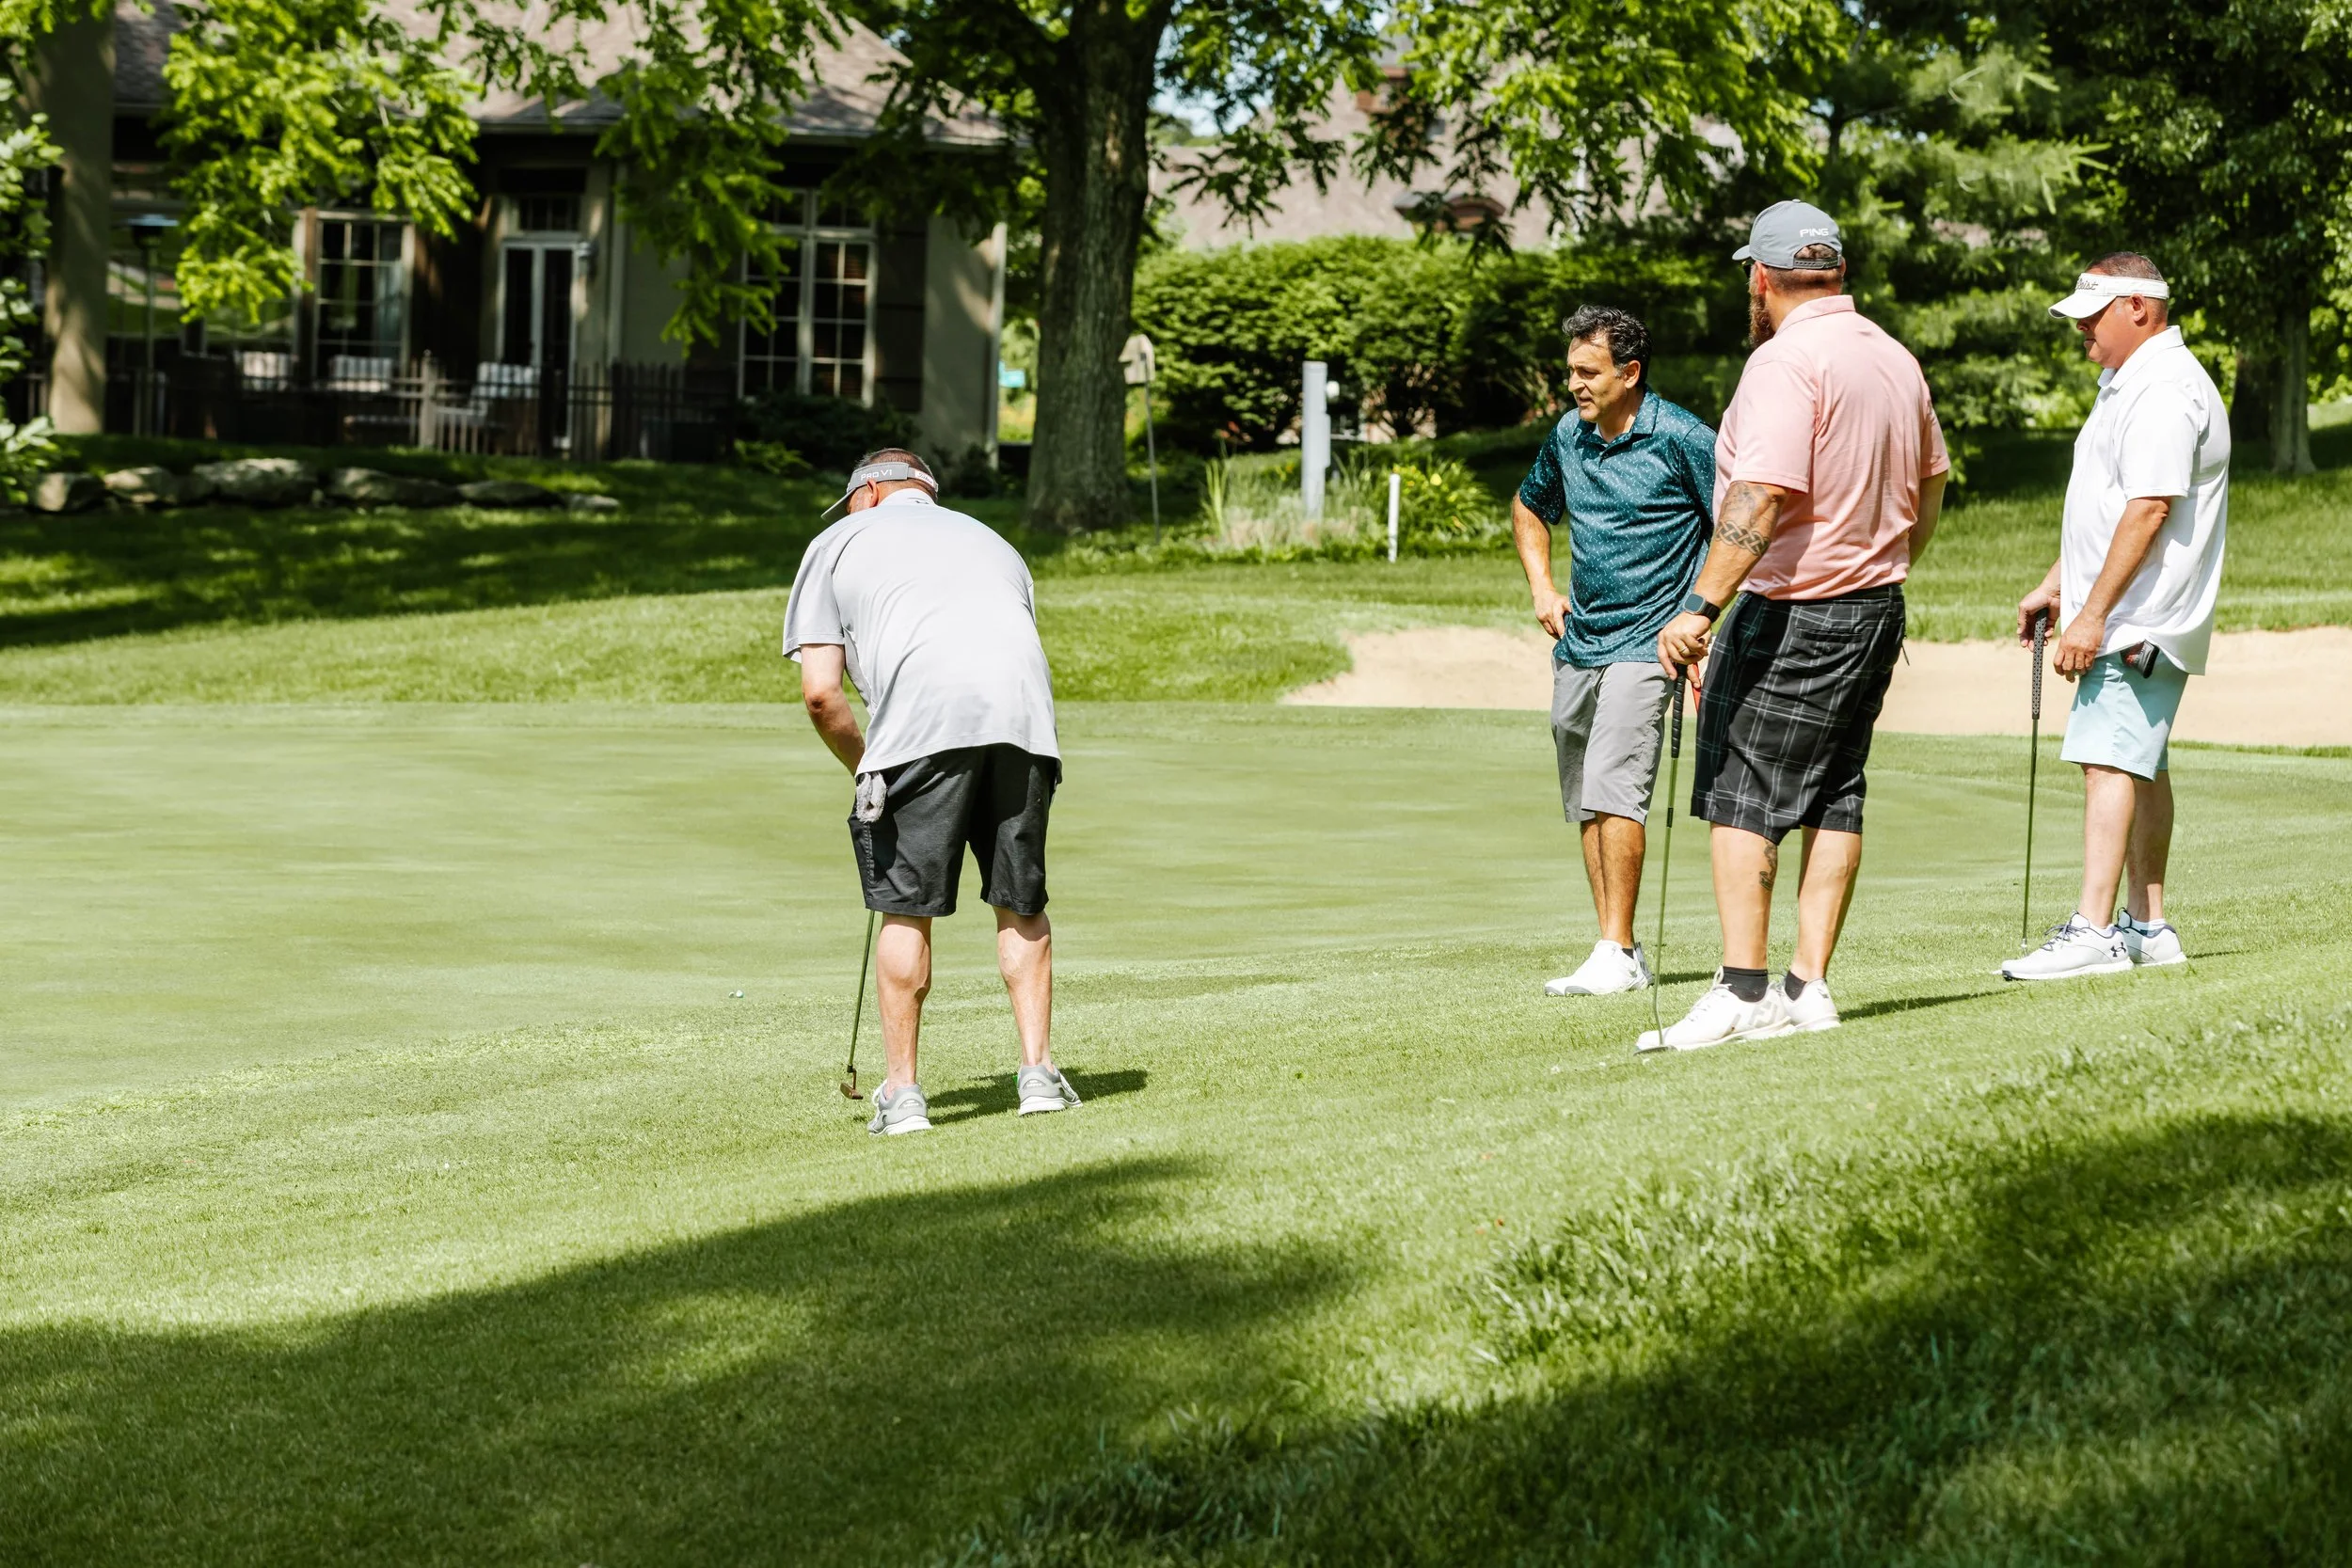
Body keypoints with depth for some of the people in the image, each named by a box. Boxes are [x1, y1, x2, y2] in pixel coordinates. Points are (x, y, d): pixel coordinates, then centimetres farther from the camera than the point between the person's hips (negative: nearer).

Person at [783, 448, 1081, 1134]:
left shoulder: (839, 542, 22)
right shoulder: (991, 541, 35)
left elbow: (820, 692, 11)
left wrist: (864, 767, 25)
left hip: (922, 723, -4)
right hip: (1024, 718, 4)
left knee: (906, 910, 4)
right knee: (1021, 903, 15)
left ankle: (902, 1091, 7)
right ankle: (1039, 1071, 12)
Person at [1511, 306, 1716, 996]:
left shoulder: (1682, 439, -11)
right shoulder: (1567, 436, 7)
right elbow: (1531, 506, 27)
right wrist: (1541, 586, 13)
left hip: (1644, 643, -7)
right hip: (1577, 643, 7)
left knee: (1613, 787, -18)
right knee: (1585, 803, 8)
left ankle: (1617, 952, -15)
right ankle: (1621, 954, 14)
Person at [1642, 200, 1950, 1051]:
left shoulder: (1785, 361, -17)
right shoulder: (1896, 359, 10)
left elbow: (1761, 499, -27)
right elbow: (1930, 482, 21)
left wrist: (1701, 607, -30)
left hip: (1792, 613, -9)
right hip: (1877, 608, 9)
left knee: (1740, 800, -6)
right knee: (1834, 799, 11)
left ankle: (1742, 993, -12)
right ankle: (1808, 987, 10)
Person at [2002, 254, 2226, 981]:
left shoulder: (2165, 391, -18)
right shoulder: (2129, 384, 18)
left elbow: (2148, 510, -25)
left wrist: (2093, 616, -26)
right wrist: (2054, 586, 28)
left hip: (2137, 623, -11)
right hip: (2132, 622, 11)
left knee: (2109, 760, -17)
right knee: (2141, 766, 14)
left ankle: (2092, 933, -23)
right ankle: (2148, 926, 21)